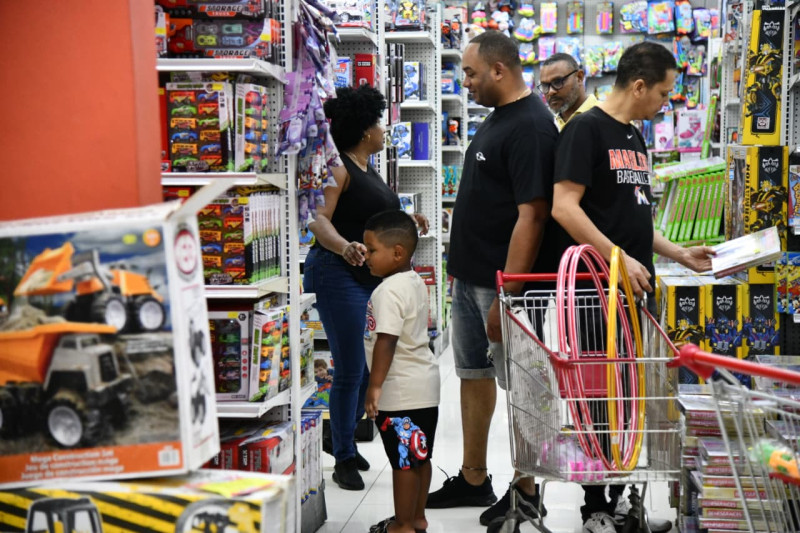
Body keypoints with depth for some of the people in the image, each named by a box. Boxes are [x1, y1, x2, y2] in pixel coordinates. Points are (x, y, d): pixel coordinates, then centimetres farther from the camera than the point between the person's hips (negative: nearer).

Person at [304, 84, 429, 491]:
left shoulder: (367, 170, 18)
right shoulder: (337, 168, -11)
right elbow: (319, 220, -25)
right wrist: (345, 247, -41)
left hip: (372, 276, 10)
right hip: (339, 275, -10)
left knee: (370, 368, 14)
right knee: (350, 371, -5)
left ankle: (347, 444, 29)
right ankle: (343, 460, 6)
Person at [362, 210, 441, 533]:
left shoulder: (390, 290, -20)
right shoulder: (415, 282, 10)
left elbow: (386, 341, -26)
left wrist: (375, 386, -21)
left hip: (402, 391, -10)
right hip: (424, 383, 10)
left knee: (403, 461, 2)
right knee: (419, 457, 18)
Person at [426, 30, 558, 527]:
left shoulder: (530, 126, -19)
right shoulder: (497, 117, 12)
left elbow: (531, 215, -24)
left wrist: (506, 294, -25)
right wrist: (463, 265, 18)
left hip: (502, 281, -10)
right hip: (471, 276, 10)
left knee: (517, 383, 3)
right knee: (474, 374, 16)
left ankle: (525, 490, 18)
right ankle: (473, 480, 30)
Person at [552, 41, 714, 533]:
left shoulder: (637, 140, 18)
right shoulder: (587, 128, -9)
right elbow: (564, 207, -19)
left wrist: (680, 254, 17)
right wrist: (618, 258, -22)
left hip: (637, 289, 8)